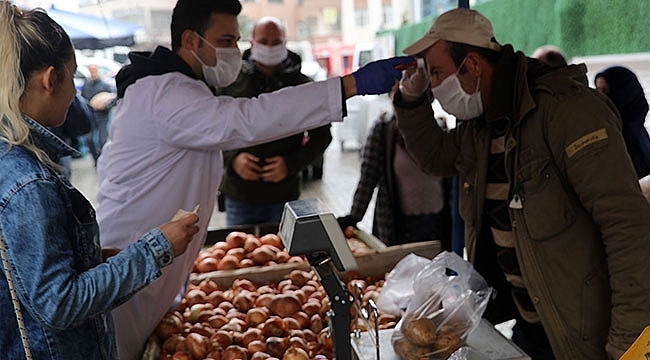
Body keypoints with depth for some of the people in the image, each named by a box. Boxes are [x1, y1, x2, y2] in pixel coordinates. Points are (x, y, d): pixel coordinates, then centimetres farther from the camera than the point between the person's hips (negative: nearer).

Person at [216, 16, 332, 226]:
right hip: (238, 195, 1)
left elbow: (322, 135, 5)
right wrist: (232, 158, -11)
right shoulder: (233, 82, 2)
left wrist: (291, 164, -9)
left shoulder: (303, 86, 1)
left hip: (284, 195, 0)